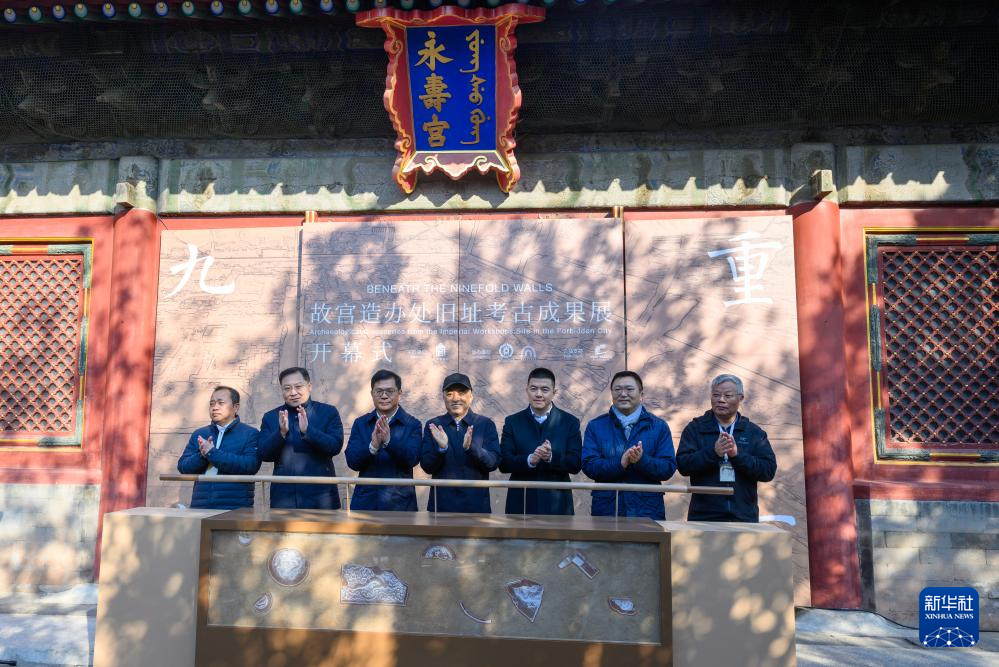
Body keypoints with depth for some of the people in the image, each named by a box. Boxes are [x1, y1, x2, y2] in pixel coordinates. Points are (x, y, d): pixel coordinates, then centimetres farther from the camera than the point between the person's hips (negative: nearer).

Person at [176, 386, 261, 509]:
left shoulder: (250, 434, -1)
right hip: (200, 506, 4)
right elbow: (183, 467, 8)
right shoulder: (199, 434, 14)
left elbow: (250, 466, -15)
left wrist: (212, 453, -14)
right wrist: (202, 456, -12)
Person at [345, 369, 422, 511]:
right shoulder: (360, 423, 6)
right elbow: (352, 461, -4)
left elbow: (412, 459, -14)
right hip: (365, 502, 2)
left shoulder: (412, 424, -1)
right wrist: (373, 446, -24)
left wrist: (389, 440, -29)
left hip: (399, 503, -2)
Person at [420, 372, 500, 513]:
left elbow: (493, 463, -8)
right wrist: (441, 448, -21)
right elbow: (427, 467, -3)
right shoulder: (433, 426, 2)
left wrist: (471, 447, -25)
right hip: (441, 504, 1)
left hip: (476, 504, 0)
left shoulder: (486, 424, -1)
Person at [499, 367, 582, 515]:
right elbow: (503, 463, -2)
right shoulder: (512, 421, 4)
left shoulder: (570, 422, 2)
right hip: (520, 502, 0)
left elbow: (575, 464, -3)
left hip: (557, 504, 0)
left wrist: (551, 457, -21)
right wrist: (530, 460, -20)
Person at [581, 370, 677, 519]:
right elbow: (588, 465, -6)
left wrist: (642, 460, -22)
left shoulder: (659, 426, 6)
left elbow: (669, 468, -3)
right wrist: (620, 463, -22)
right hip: (606, 511, 0)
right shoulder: (595, 426, 6)